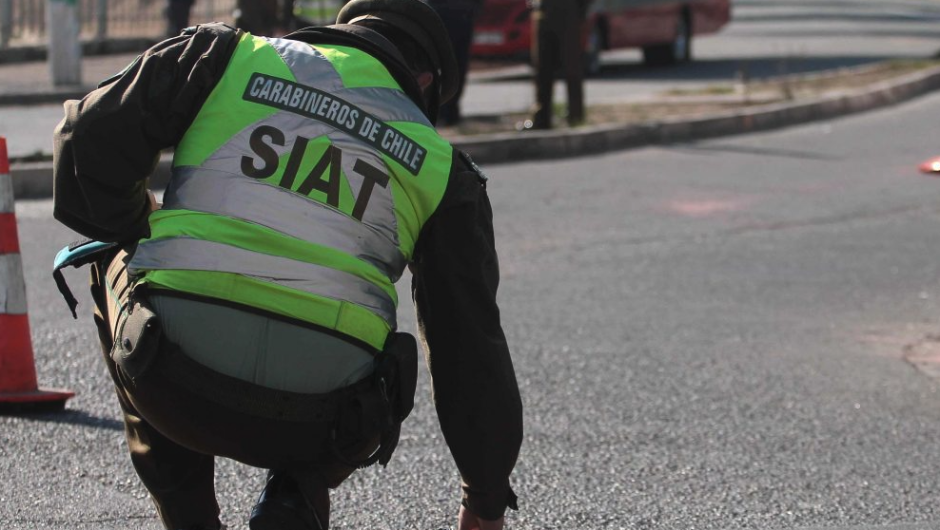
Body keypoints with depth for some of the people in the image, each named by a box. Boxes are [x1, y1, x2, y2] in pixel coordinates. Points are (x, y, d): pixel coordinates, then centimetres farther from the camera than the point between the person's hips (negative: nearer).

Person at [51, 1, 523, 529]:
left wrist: (137, 231, 28)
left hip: (171, 384, -1)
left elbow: (91, 136, 7)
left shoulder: (227, 57, 13)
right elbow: (472, 345, 19)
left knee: (114, 259, 33)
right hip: (312, 423, 1)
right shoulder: (441, 169, 16)